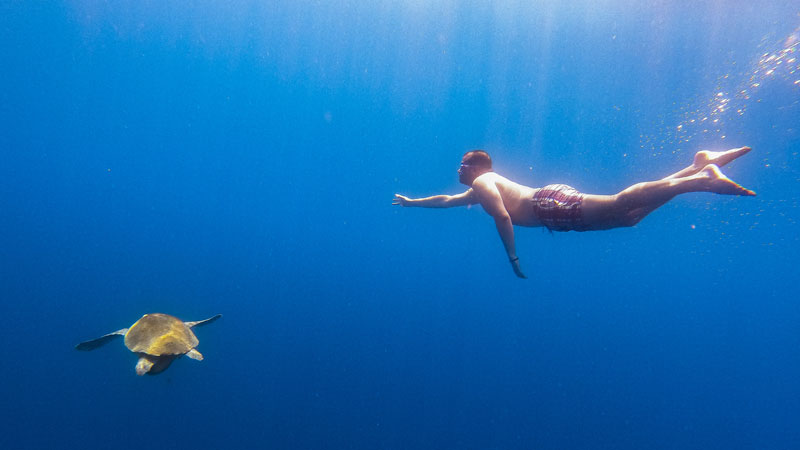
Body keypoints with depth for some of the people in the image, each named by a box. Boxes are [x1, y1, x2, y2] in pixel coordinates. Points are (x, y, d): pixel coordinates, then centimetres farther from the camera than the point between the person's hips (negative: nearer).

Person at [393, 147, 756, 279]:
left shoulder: (482, 182, 3)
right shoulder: (476, 191, 33)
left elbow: (503, 217, -15)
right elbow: (446, 201, 48)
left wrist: (512, 256, -9)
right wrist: (412, 202, 52)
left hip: (552, 205, -8)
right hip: (550, 205, 8)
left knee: (620, 204, -25)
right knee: (629, 214, 3)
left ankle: (702, 178, -29)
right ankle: (699, 167, -2)